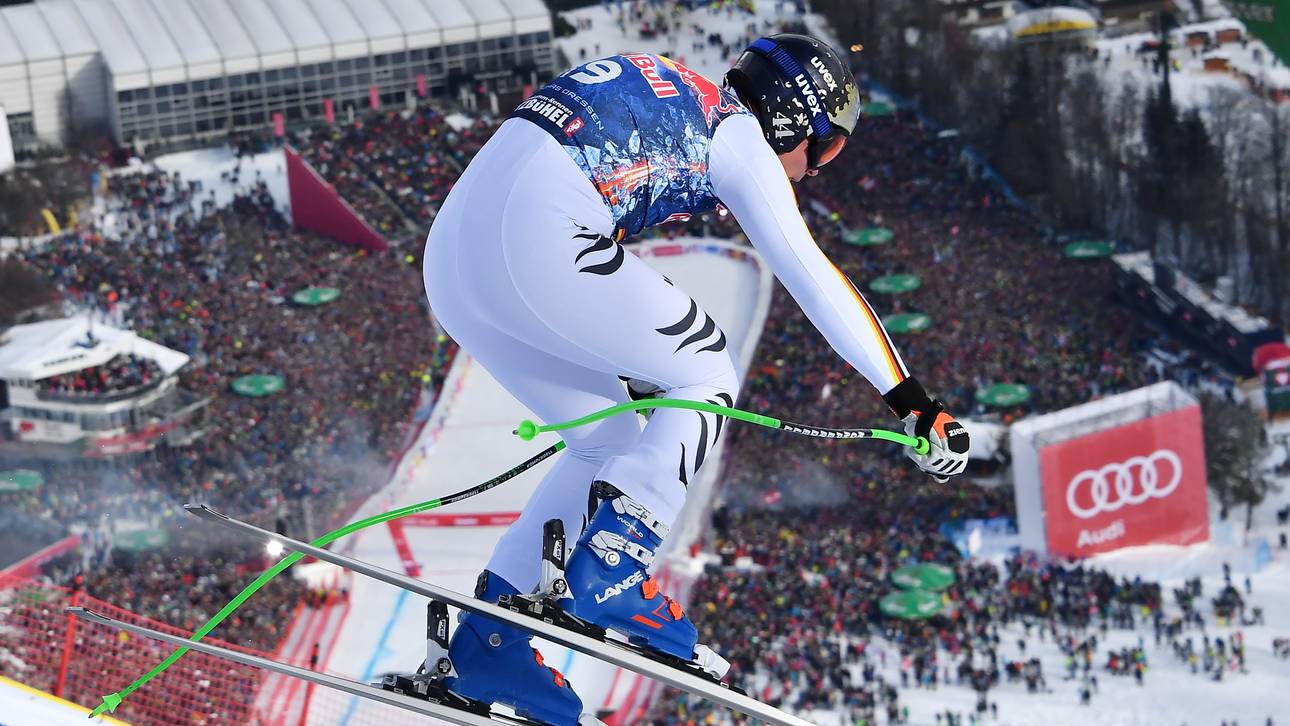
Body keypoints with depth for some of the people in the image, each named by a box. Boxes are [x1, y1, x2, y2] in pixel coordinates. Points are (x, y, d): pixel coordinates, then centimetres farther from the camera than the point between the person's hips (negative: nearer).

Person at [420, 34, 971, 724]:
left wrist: (635, 369, 51)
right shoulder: (738, 134, 8)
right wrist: (915, 402, 3)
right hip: (537, 244, -8)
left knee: (608, 441, 20)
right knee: (708, 374, 9)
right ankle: (610, 574, -5)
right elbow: (813, 278, 3)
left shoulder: (670, 104, 31)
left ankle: (486, 638, 14)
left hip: (449, 259, 9)